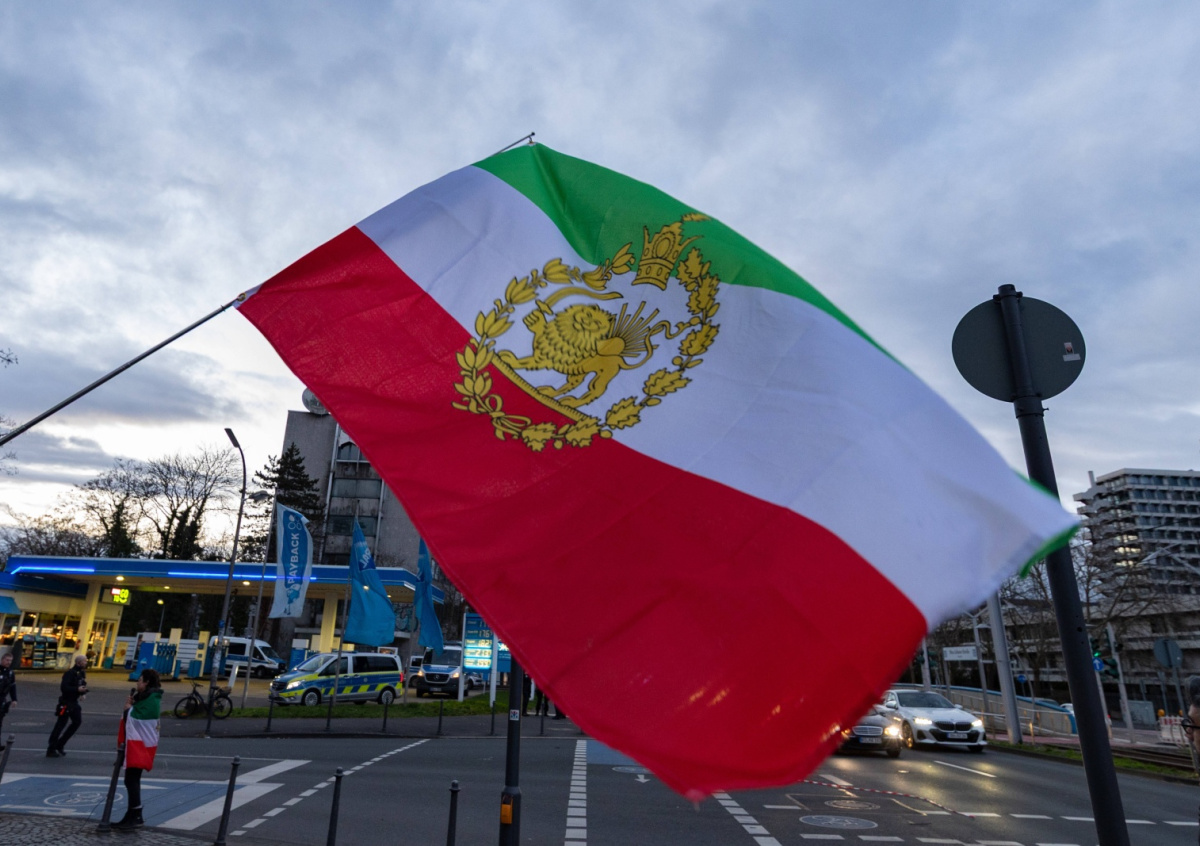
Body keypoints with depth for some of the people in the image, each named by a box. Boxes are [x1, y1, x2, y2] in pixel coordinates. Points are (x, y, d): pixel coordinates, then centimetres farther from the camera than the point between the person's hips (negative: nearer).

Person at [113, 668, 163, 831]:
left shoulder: (151, 699, -16)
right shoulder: (146, 697, 17)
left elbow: (135, 718, -22)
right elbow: (136, 717, 15)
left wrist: (129, 707, -5)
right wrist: (131, 705, 1)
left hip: (140, 744, -11)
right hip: (136, 743, 11)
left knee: (131, 780, -11)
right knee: (132, 780, 14)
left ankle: (136, 817, -9)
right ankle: (131, 816, 21)